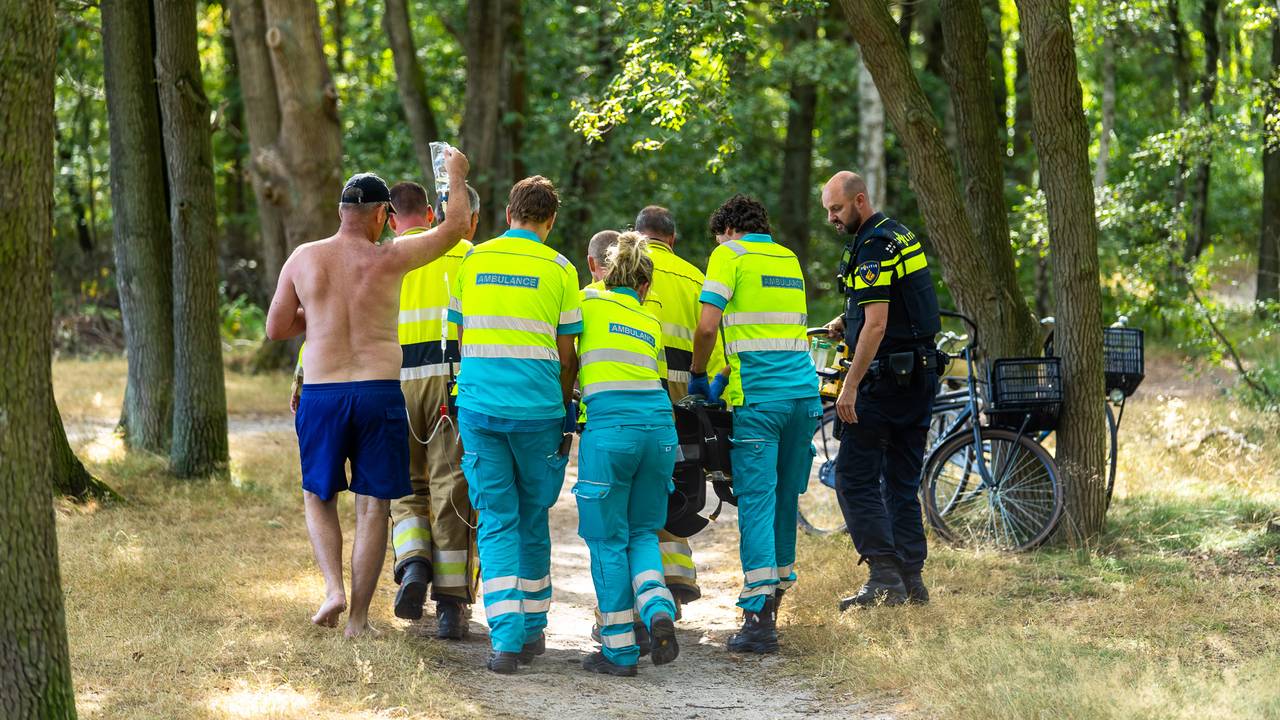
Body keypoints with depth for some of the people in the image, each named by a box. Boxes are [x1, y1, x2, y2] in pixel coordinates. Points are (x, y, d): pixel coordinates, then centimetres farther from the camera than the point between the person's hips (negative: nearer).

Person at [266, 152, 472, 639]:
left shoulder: (303, 259, 1)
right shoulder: (389, 259, -5)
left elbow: (275, 329, 7)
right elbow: (454, 229, 6)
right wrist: (457, 176, 22)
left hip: (322, 393, 2)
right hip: (380, 393, -1)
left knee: (319, 497, 19)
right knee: (372, 506, 6)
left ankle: (333, 586, -1)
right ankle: (358, 618, 5)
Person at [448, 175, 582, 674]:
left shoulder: (472, 262, 6)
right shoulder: (558, 269, -1)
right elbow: (566, 354, 0)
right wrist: (566, 408, 15)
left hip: (478, 406, 1)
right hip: (538, 409, -1)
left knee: (497, 521, 1)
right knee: (533, 518, 15)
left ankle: (506, 638, -12)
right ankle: (532, 629, 24)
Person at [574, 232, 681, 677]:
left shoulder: (587, 303, 11)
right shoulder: (651, 323, 22)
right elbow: (654, 374, 18)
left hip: (609, 426, -4)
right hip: (659, 421, 4)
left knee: (608, 540, 4)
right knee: (643, 532, 18)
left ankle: (619, 651, 5)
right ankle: (658, 609, -9)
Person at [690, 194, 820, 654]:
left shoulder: (730, 254, 1)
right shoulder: (789, 260, 20)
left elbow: (707, 325, -8)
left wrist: (698, 375, 7)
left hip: (758, 397, -6)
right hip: (804, 391, 6)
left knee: (756, 501, -6)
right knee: (786, 500, 13)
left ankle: (758, 618, -12)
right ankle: (773, 603, 22)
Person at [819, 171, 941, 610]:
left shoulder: (872, 247, -16)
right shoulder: (902, 236, 15)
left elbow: (876, 324, -22)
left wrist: (850, 387, -22)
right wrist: (848, 320, 17)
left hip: (887, 374, -10)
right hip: (922, 373, 10)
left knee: (854, 477, -7)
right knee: (902, 480, 12)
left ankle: (885, 577, -13)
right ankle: (911, 581, 11)